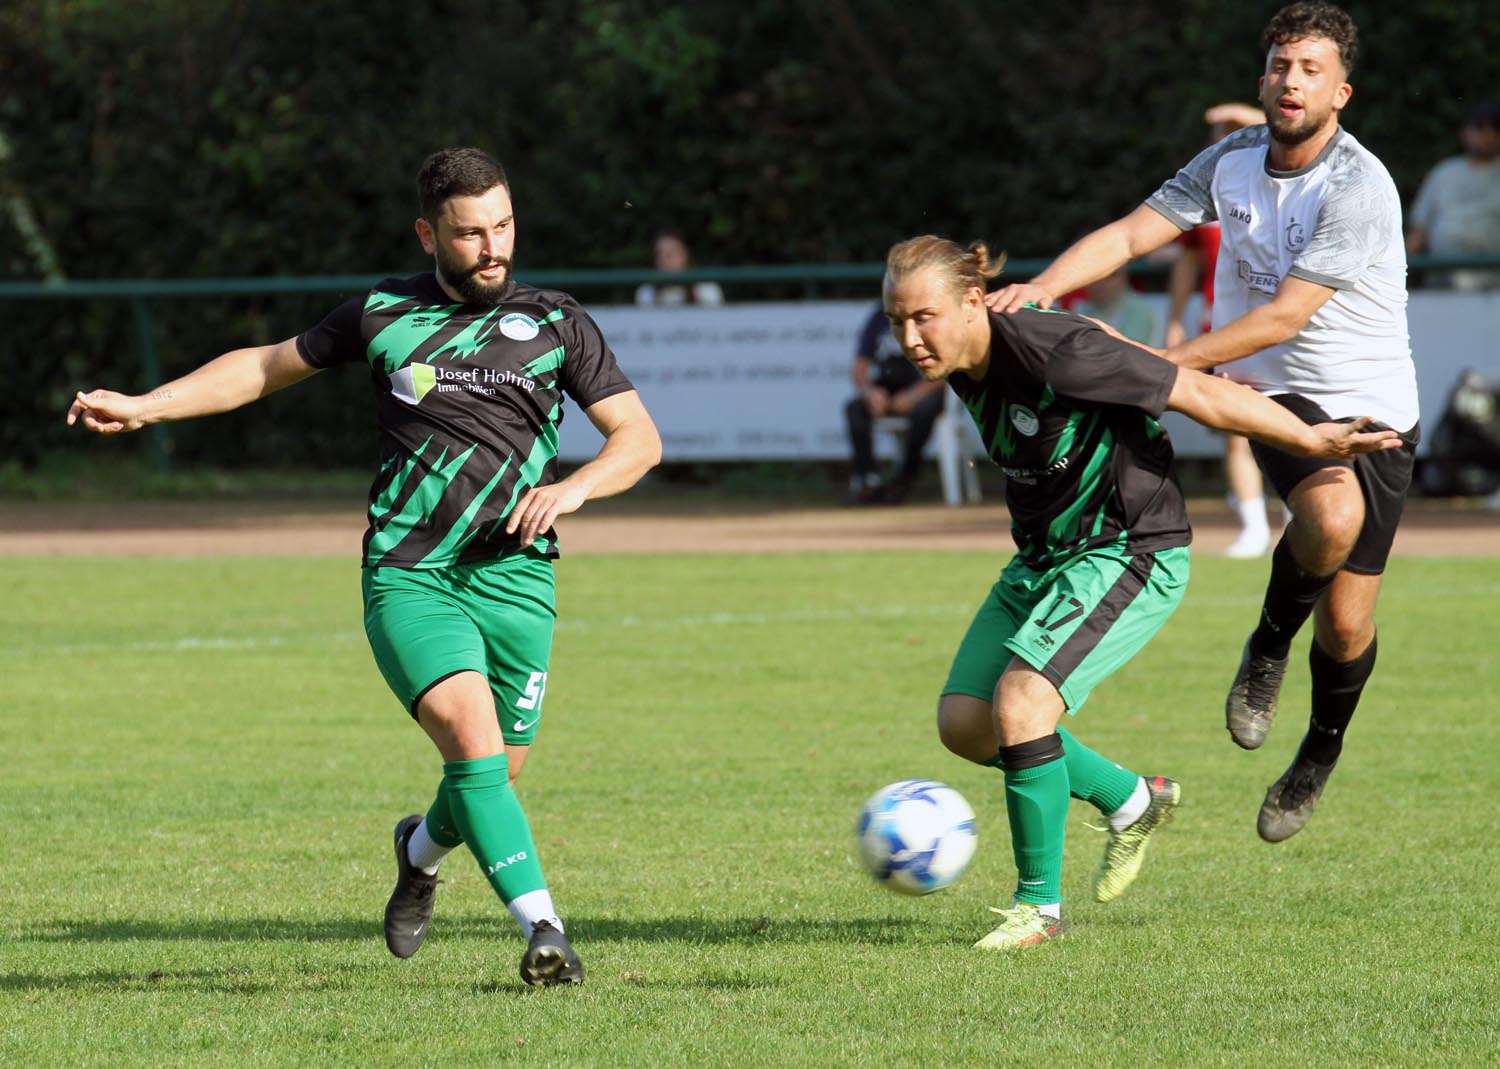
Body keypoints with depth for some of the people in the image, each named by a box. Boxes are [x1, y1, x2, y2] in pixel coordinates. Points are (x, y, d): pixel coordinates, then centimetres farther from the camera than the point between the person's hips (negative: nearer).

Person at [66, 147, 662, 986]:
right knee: (473, 739, -23)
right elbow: (266, 367, 21)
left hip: (514, 572, 2)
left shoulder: (557, 324, 7)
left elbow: (640, 439, 6)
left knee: (499, 773, 4)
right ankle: (544, 930, -25)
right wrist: (143, 407, 14)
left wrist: (570, 488, -14)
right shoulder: (385, 315, 7)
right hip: (407, 577, -2)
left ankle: (422, 850, 40)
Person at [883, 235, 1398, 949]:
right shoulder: (963, 367, -2)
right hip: (1043, 558, 9)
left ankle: (1039, 904, -8)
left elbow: (1198, 393, -19)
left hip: (1130, 555, -9)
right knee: (963, 723, -2)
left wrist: (1314, 442, -10)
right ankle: (1132, 801, 20)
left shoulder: (1052, 353, -27)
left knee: (1019, 703, -24)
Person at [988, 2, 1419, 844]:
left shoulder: (1359, 189, -18)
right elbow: (1132, 233, -2)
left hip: (1373, 410, -1)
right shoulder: (1231, 161, 1)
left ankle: (1321, 753, 31)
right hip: (1279, 395, 2)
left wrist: (1163, 364, -22)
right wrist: (1044, 285, -21)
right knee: (1331, 515, -34)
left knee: (1346, 623, 0)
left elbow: (1284, 315, -21)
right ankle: (1269, 647, -5)